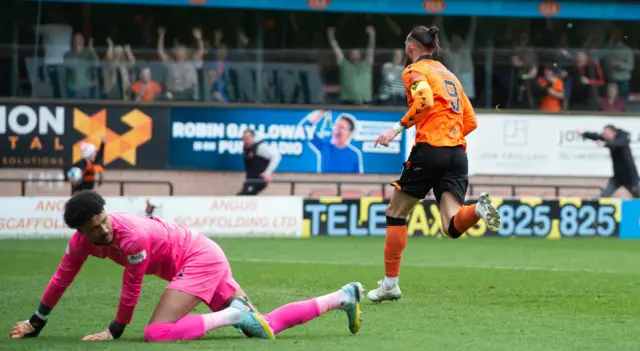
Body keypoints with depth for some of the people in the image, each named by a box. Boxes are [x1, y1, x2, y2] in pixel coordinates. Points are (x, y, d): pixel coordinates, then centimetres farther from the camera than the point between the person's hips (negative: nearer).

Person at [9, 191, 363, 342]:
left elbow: (132, 288, -20)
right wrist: (36, 322, 14)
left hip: (201, 258, -8)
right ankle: (343, 297, 18)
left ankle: (234, 316, -19)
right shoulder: (82, 240, -4)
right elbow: (62, 277, 9)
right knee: (266, 325, 13)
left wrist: (114, 331, -9)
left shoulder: (132, 235, -29)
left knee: (157, 333, -26)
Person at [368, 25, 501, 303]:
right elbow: (470, 121, 24)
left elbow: (424, 100, -18)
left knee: (395, 213, 10)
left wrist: (398, 128, -14)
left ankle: (390, 284, 11)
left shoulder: (415, 70, 4)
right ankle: (478, 209, -38)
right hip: (458, 153, 6)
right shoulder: (448, 74, 26)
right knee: (452, 226, -6)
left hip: (430, 149, -6)